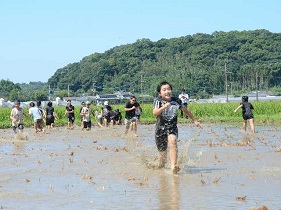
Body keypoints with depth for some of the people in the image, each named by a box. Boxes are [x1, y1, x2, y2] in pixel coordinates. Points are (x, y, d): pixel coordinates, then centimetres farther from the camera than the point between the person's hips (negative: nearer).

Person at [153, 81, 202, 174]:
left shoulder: (176, 101, -1)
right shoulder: (158, 101, -9)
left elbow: (185, 110, 17)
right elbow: (154, 113, -26)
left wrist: (194, 120, 26)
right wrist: (163, 107, -44)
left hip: (172, 128, 1)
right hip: (160, 129, 0)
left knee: (172, 142, -29)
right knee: (162, 152, 7)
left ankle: (173, 166, -40)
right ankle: (161, 167, 36)